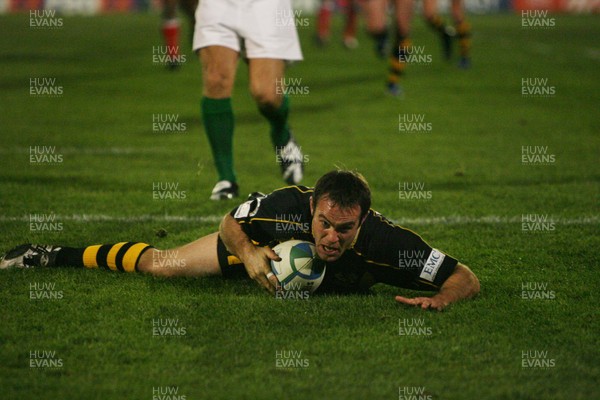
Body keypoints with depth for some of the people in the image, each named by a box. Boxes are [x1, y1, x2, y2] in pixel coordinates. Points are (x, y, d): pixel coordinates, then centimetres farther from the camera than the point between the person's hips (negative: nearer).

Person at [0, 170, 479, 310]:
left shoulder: (385, 242, -44)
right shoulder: (286, 207, -42)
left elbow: (467, 279, -38)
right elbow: (230, 222, -20)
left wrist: (440, 299, -58)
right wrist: (248, 253, -39)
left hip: (335, 284, 1)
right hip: (263, 244, -1)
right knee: (161, 264, 10)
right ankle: (50, 255, 33)